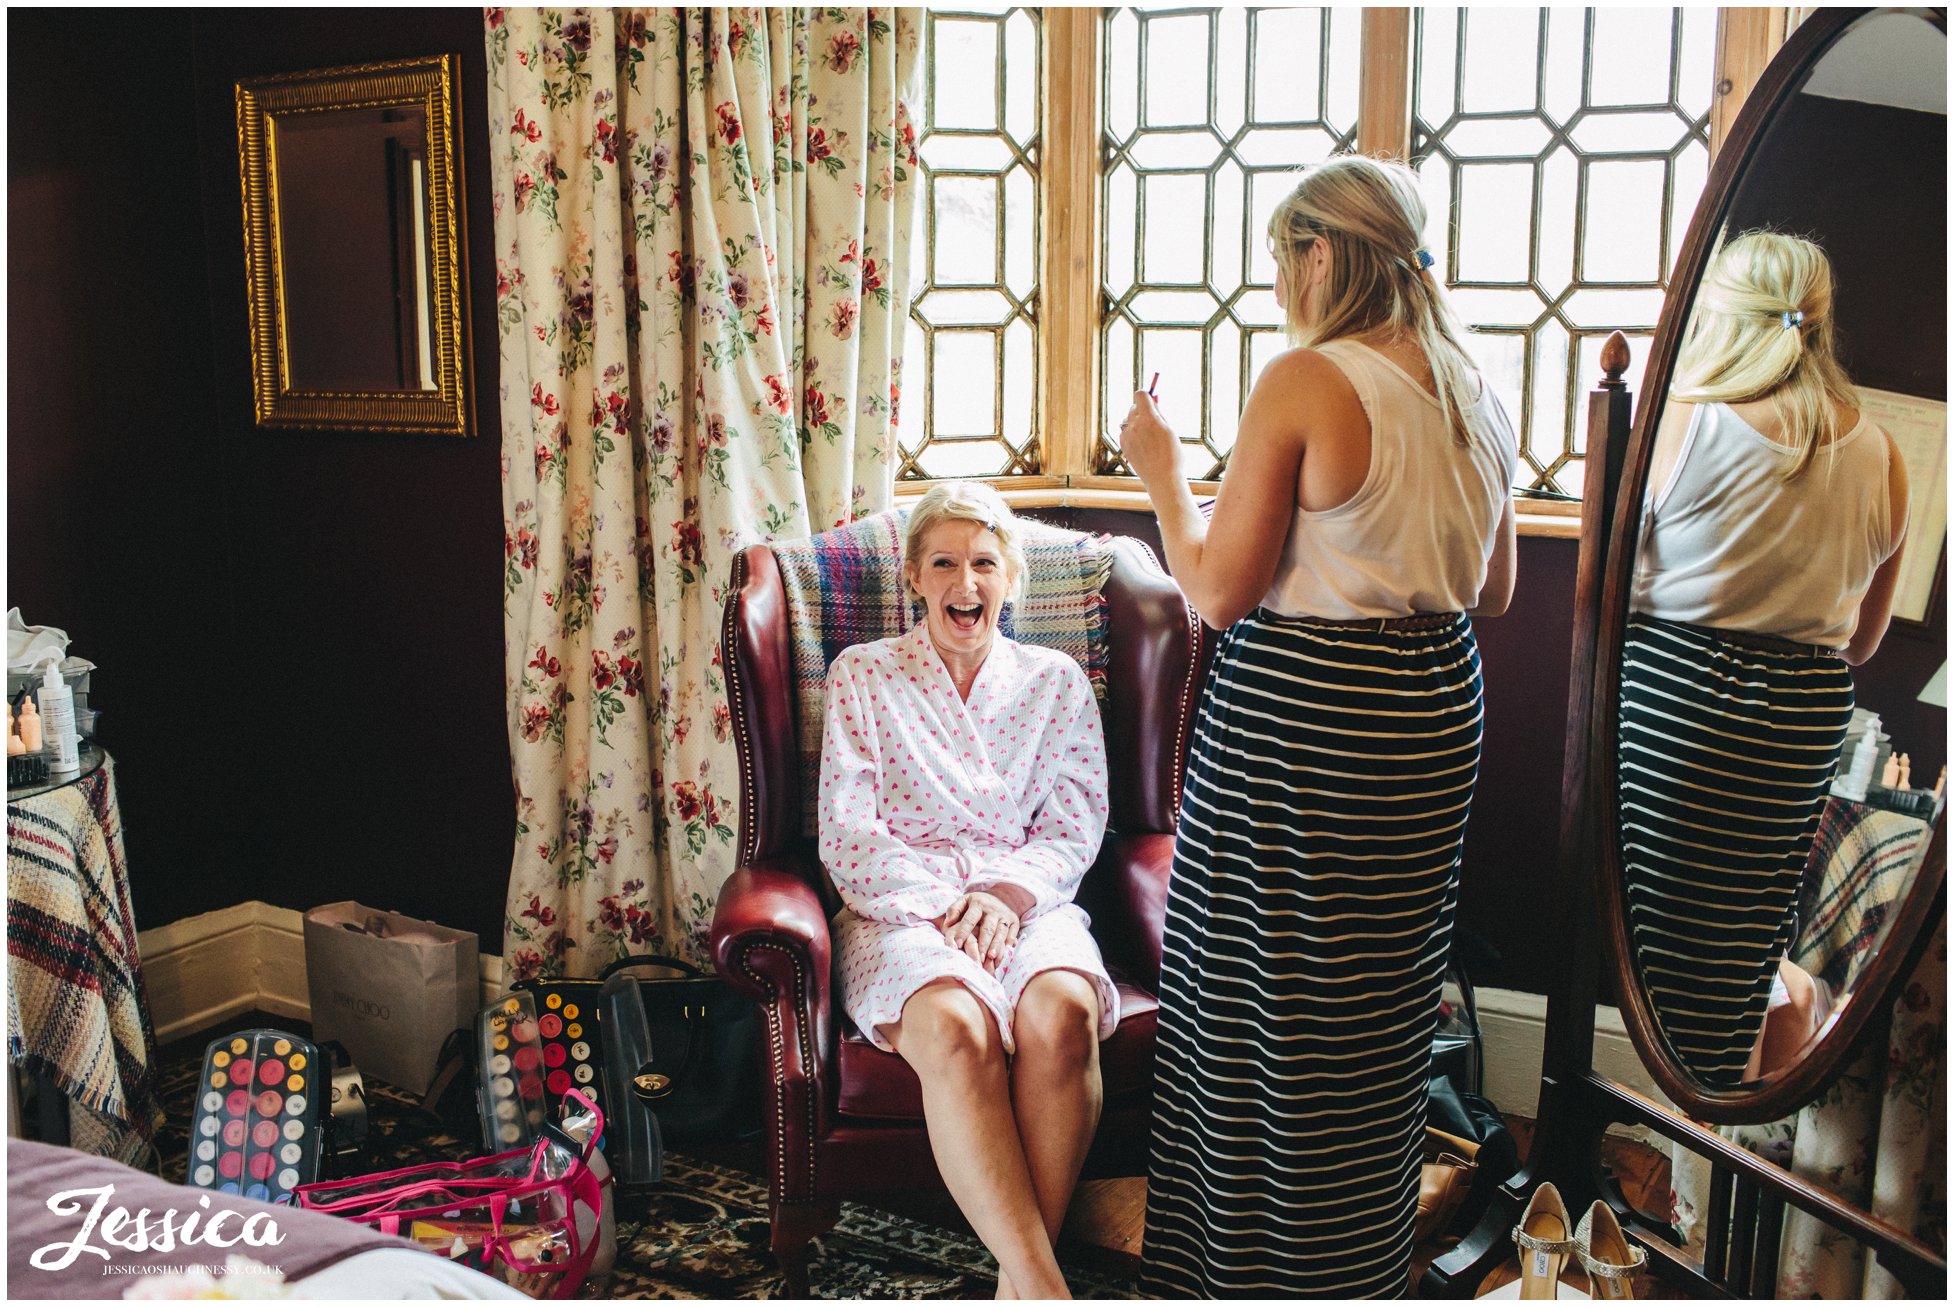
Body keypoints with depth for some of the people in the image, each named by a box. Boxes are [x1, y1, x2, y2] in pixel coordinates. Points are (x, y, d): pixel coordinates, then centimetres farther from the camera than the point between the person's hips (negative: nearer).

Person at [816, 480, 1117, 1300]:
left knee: (1060, 1015, -34)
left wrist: (1006, 893, -12)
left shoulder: (1055, 682, 15)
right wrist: (943, 905, -13)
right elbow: (847, 839, 2)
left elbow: (1073, 831, 9)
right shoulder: (862, 676, 10)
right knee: (955, 1029, -36)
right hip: (900, 909, -1)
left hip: (1026, 902, 2)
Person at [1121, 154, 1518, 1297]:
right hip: (1434, 709, 8)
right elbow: (1495, 592, 14)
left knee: (1261, 1009, 8)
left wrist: (1161, 471, -1)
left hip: (1298, 719, -7)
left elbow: (1220, 590, -15)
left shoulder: (1303, 384, -15)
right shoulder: (1476, 395, 6)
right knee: (1382, 1007, 19)